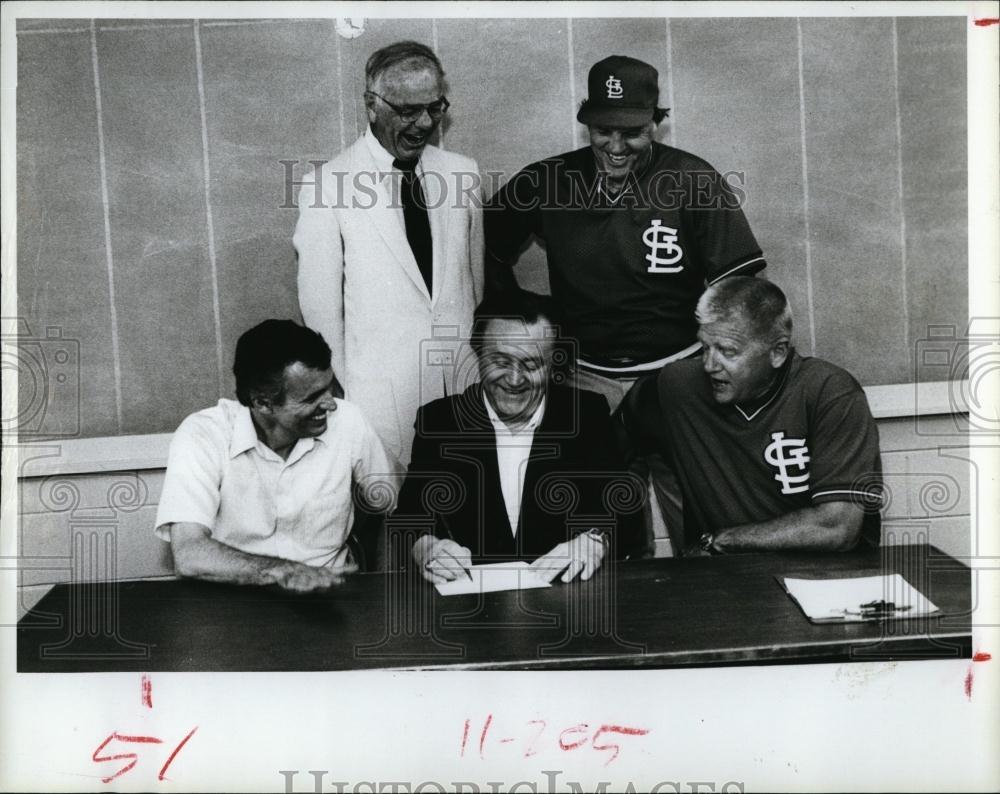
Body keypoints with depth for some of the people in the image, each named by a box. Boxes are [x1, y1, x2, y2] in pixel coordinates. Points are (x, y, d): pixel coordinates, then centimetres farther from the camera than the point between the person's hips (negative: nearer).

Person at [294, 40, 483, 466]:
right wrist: (338, 398, -1)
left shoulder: (462, 173, 7)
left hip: (466, 383, 3)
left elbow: (480, 280, 12)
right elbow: (320, 305, -2)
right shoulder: (327, 185, -6)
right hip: (382, 398, -3)